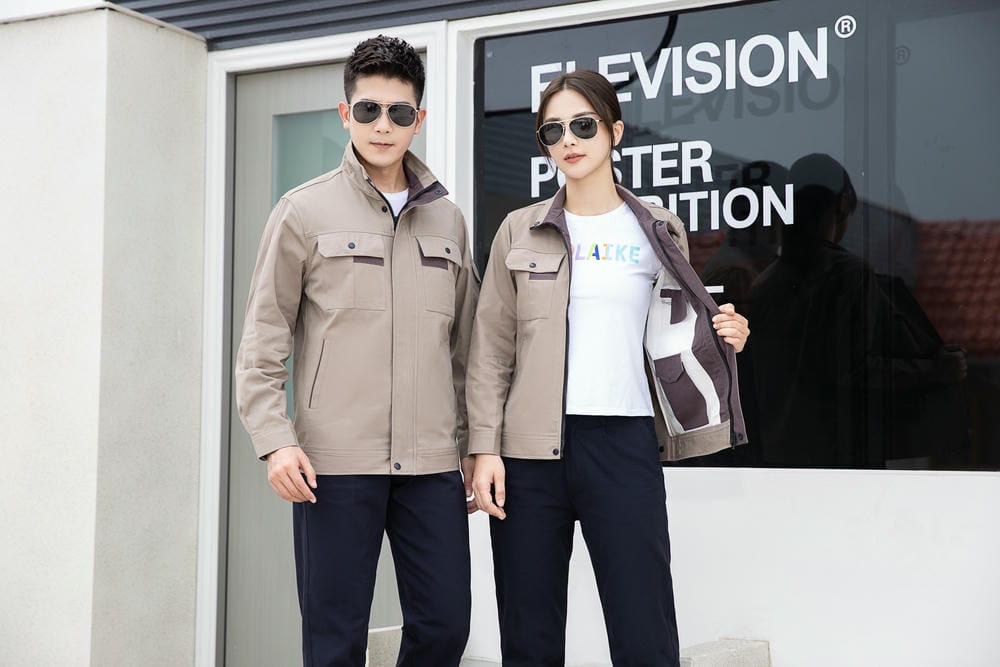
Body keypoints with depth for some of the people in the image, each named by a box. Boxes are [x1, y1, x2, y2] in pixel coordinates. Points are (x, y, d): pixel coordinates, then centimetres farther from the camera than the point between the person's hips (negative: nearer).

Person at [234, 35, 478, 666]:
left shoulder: (447, 219, 14)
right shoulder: (305, 211, 2)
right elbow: (263, 342, 0)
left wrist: (474, 445, 14)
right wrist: (275, 441, -10)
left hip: (432, 461, 4)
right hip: (334, 460, -3)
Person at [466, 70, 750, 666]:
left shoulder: (658, 231, 9)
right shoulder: (521, 231, 7)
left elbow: (675, 337, 16)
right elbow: (491, 350, 5)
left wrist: (721, 341, -5)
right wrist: (484, 448, -4)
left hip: (624, 442, 0)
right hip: (530, 447, 1)